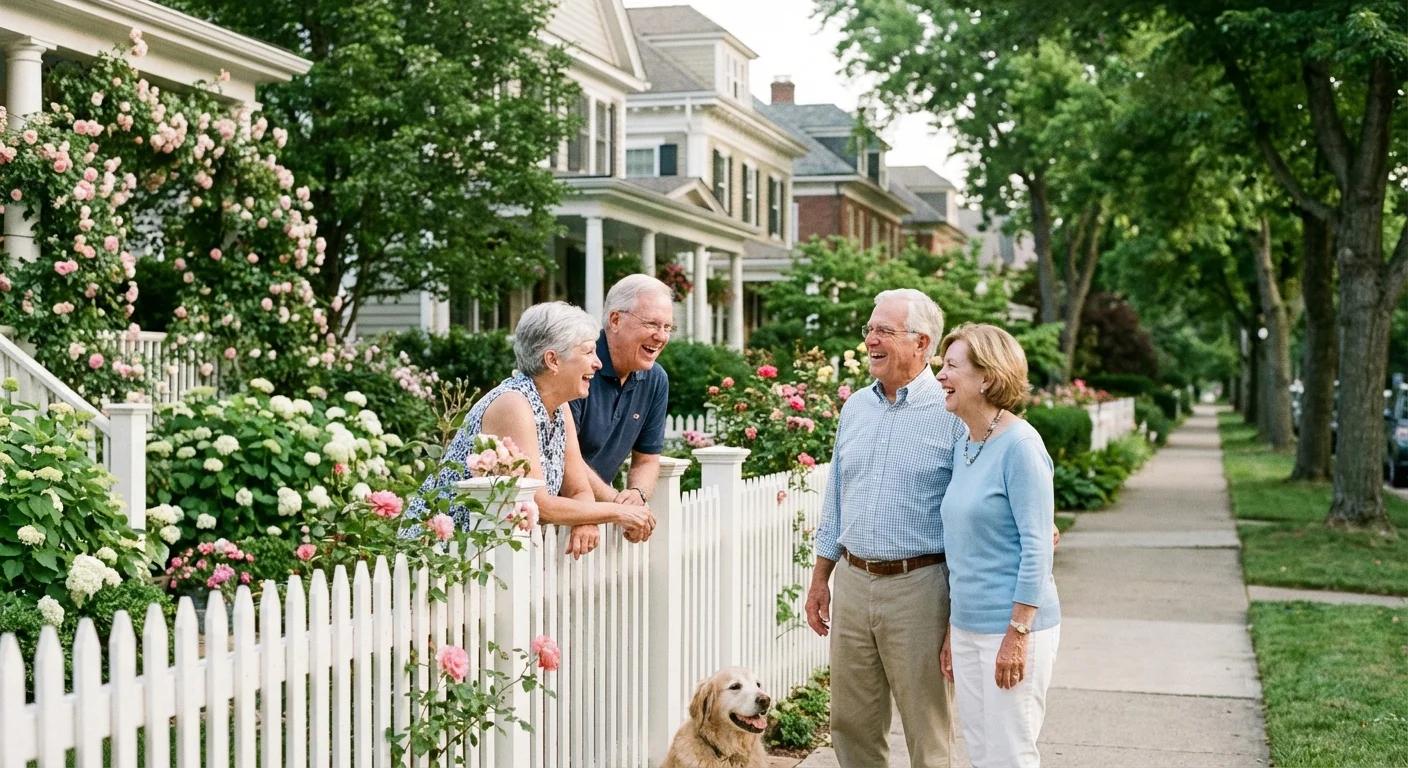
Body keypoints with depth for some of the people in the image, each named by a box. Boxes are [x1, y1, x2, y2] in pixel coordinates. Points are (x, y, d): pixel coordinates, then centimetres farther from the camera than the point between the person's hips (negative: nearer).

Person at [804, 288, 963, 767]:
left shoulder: (952, 414, -9)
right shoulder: (855, 408, 10)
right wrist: (820, 578, 16)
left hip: (919, 585, -6)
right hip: (853, 582, 6)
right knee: (851, 725, 13)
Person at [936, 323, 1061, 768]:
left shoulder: (1019, 445, -14)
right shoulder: (964, 446, 9)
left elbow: (1036, 547, -17)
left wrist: (1018, 633, -19)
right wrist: (952, 630, 16)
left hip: (1012, 627, -8)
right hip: (967, 626, 8)